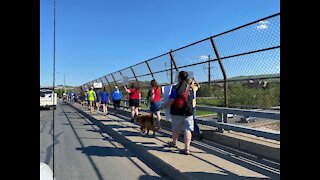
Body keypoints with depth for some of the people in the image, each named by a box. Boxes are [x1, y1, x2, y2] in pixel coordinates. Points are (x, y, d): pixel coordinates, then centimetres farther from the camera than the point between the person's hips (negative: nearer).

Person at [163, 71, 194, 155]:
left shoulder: (175, 88, -10)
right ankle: (187, 149, -3)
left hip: (177, 112, -2)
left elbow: (171, 100, -15)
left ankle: (174, 143, 39)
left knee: (175, 128, 17)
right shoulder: (190, 88, 4)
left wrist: (164, 106, -1)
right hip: (188, 112, 2)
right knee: (187, 129, 1)